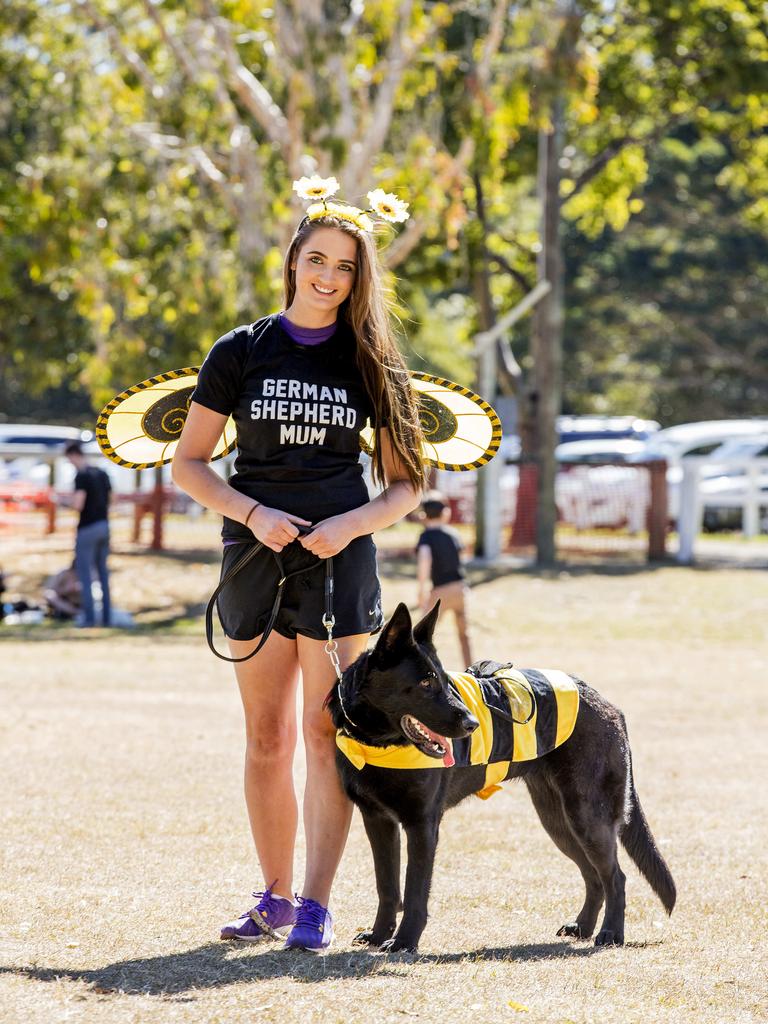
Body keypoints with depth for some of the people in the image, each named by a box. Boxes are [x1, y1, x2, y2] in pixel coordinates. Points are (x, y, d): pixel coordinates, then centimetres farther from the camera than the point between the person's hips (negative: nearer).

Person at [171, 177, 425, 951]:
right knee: (266, 737, 6)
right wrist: (253, 513, -11)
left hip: (339, 561, -1)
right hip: (255, 557, 1)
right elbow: (187, 464, 4)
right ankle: (274, 896, 17)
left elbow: (405, 486, 6)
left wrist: (353, 523, -13)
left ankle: (316, 905, -5)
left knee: (326, 733, -6)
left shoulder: (371, 365, 4)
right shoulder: (241, 353, 4)